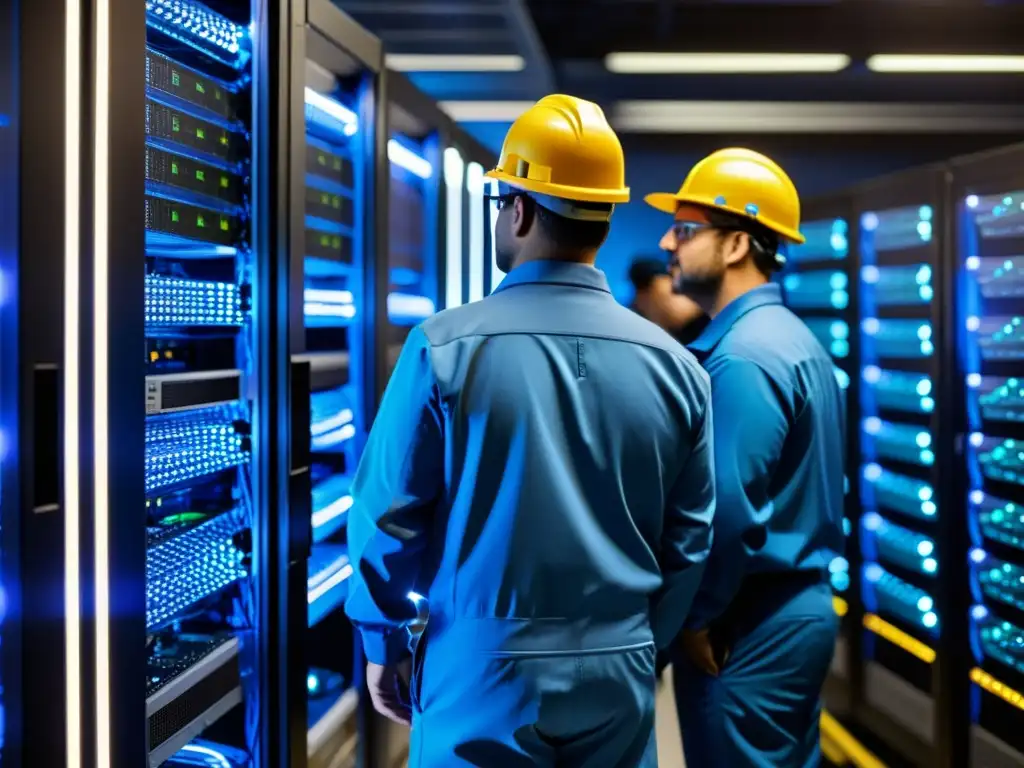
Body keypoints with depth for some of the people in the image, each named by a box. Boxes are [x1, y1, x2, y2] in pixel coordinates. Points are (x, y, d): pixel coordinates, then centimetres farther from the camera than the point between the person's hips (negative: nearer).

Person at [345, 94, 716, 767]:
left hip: (483, 677, -3)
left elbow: (389, 517, -8)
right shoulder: (673, 365, -2)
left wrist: (383, 643, 8)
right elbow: (690, 541, 4)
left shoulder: (446, 348, -12)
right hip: (617, 679, 3)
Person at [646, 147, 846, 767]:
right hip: (800, 606, 10)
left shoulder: (743, 356, -19)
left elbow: (728, 511, -24)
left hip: (752, 622, -10)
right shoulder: (795, 339, 11)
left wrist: (696, 615, -11)